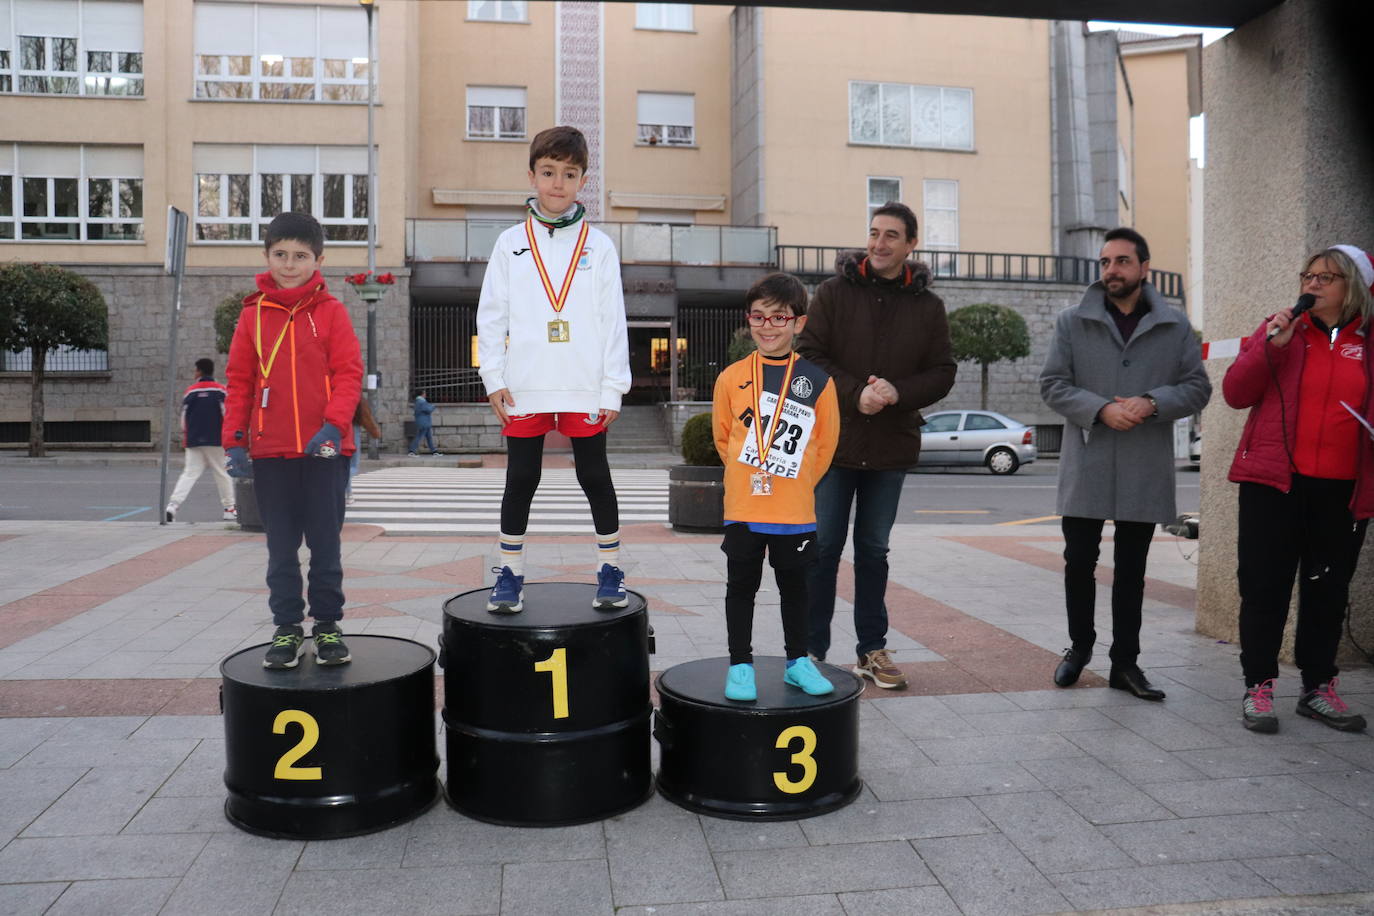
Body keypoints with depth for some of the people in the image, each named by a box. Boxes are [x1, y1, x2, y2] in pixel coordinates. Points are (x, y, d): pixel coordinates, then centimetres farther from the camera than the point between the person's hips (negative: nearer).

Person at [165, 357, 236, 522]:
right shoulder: (220, 390, -1)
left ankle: (173, 505, -11)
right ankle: (229, 509, 11)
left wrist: (185, 439, 21)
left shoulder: (190, 391, 6)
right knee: (222, 473, 7)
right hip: (216, 441, -2)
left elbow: (184, 417, 10)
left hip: (194, 441, 2)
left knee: (189, 473, 4)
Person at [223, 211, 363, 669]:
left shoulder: (331, 311, 1)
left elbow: (348, 374, -4)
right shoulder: (254, 314, 7)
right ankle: (287, 627, 19)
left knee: (325, 542, 6)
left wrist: (333, 425, -17)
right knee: (281, 546, 9)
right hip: (270, 451, 2)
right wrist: (234, 439, 1)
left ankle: (328, 625, 18)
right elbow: (239, 381, 7)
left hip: (324, 447, -2)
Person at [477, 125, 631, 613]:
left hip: (585, 387, 0)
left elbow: (613, 320, 2)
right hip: (523, 388, 1)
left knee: (595, 477, 8)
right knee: (521, 479, 8)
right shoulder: (511, 243, 5)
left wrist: (613, 388, -2)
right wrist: (495, 380, -1)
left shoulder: (598, 246, 4)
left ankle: (610, 570, 21)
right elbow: (491, 316, 5)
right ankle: (510, 574, 20)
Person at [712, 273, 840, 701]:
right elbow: (722, 437, 8)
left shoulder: (817, 381, -3)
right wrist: (747, 476, 6)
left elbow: (825, 443, 5)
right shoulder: (731, 378, -3)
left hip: (796, 510, 1)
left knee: (794, 585, 15)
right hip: (743, 507, 0)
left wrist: (796, 484, 5)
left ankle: (797, 661, 29)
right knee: (741, 586, 8)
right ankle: (740, 665, 20)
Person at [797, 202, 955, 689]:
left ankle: (872, 649, 23)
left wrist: (898, 392, -15)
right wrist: (855, 393, -19)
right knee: (823, 548, 2)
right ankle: (812, 650, 12)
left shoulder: (928, 306, 5)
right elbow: (808, 354, -6)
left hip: (891, 448, 2)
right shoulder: (835, 291, -1)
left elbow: (942, 372, 3)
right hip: (833, 439, -2)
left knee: (874, 550, 13)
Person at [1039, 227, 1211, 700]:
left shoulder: (1175, 325, 5)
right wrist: (1101, 409, -16)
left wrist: (1151, 403, -14)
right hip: (1085, 466, 0)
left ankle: (1125, 662, 20)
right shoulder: (1073, 321, 3)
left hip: (1145, 470, 1)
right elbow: (1052, 384, -1)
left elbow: (1197, 387, 5)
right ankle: (1079, 646, 28)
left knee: (1131, 570, 10)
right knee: (1079, 563, 7)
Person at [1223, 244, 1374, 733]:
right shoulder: (1280, 329, 5)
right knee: (1265, 586, 0)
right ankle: (1258, 686, 8)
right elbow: (1235, 392, -2)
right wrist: (1271, 346, -14)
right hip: (1274, 481, -2)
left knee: (1328, 589, 10)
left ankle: (1318, 687, 22)